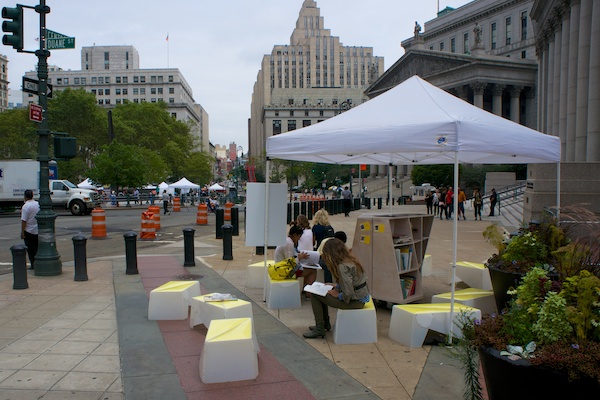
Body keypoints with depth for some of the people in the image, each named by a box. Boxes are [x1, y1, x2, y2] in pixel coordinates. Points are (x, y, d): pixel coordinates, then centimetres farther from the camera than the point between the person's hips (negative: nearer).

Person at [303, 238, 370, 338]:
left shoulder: (343, 266, -24)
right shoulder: (350, 259, 5)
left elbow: (348, 293, -28)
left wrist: (337, 295, -10)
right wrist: (336, 286, 9)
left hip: (356, 300, -9)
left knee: (315, 295, -5)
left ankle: (319, 329, 7)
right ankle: (325, 324, 30)